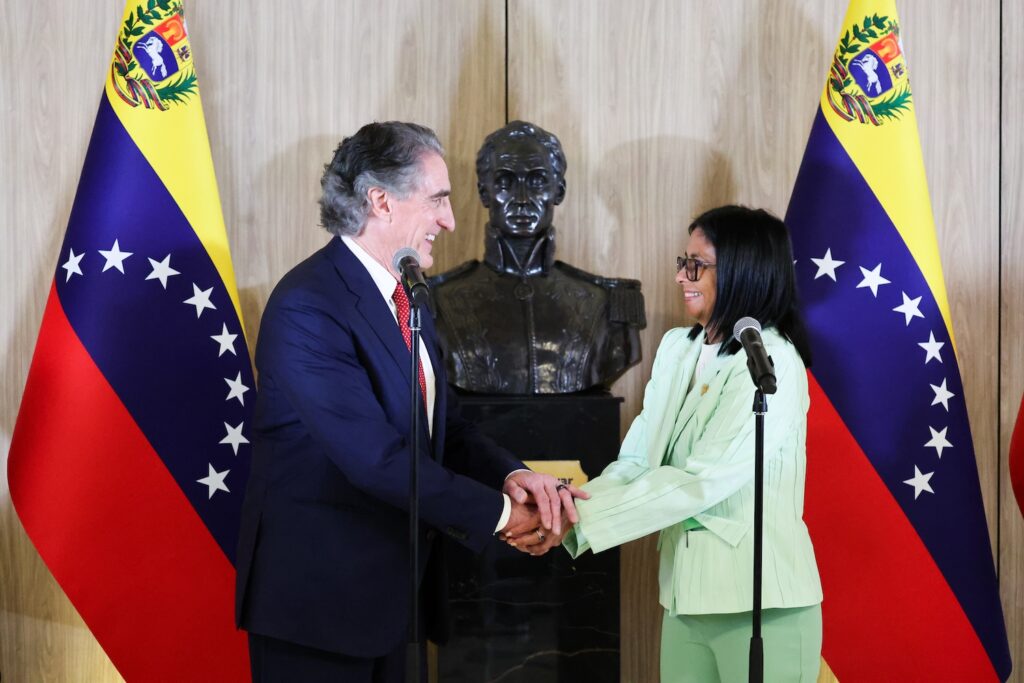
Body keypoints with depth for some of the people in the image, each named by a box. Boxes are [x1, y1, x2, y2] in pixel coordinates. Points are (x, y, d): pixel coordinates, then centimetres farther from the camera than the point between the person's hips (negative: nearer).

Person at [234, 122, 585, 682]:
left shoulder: (406, 298, 10)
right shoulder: (308, 307, -20)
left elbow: (443, 426, 10)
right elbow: (377, 458, -25)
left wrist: (510, 476, -10)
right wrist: (499, 511, -18)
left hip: (389, 589, 9)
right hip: (317, 595, -8)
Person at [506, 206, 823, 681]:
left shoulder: (774, 364, -15)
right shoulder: (677, 348, 8)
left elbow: (700, 480, -21)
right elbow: (635, 461, 3)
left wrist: (578, 519, -22)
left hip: (761, 606, -6)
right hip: (686, 593, 6)